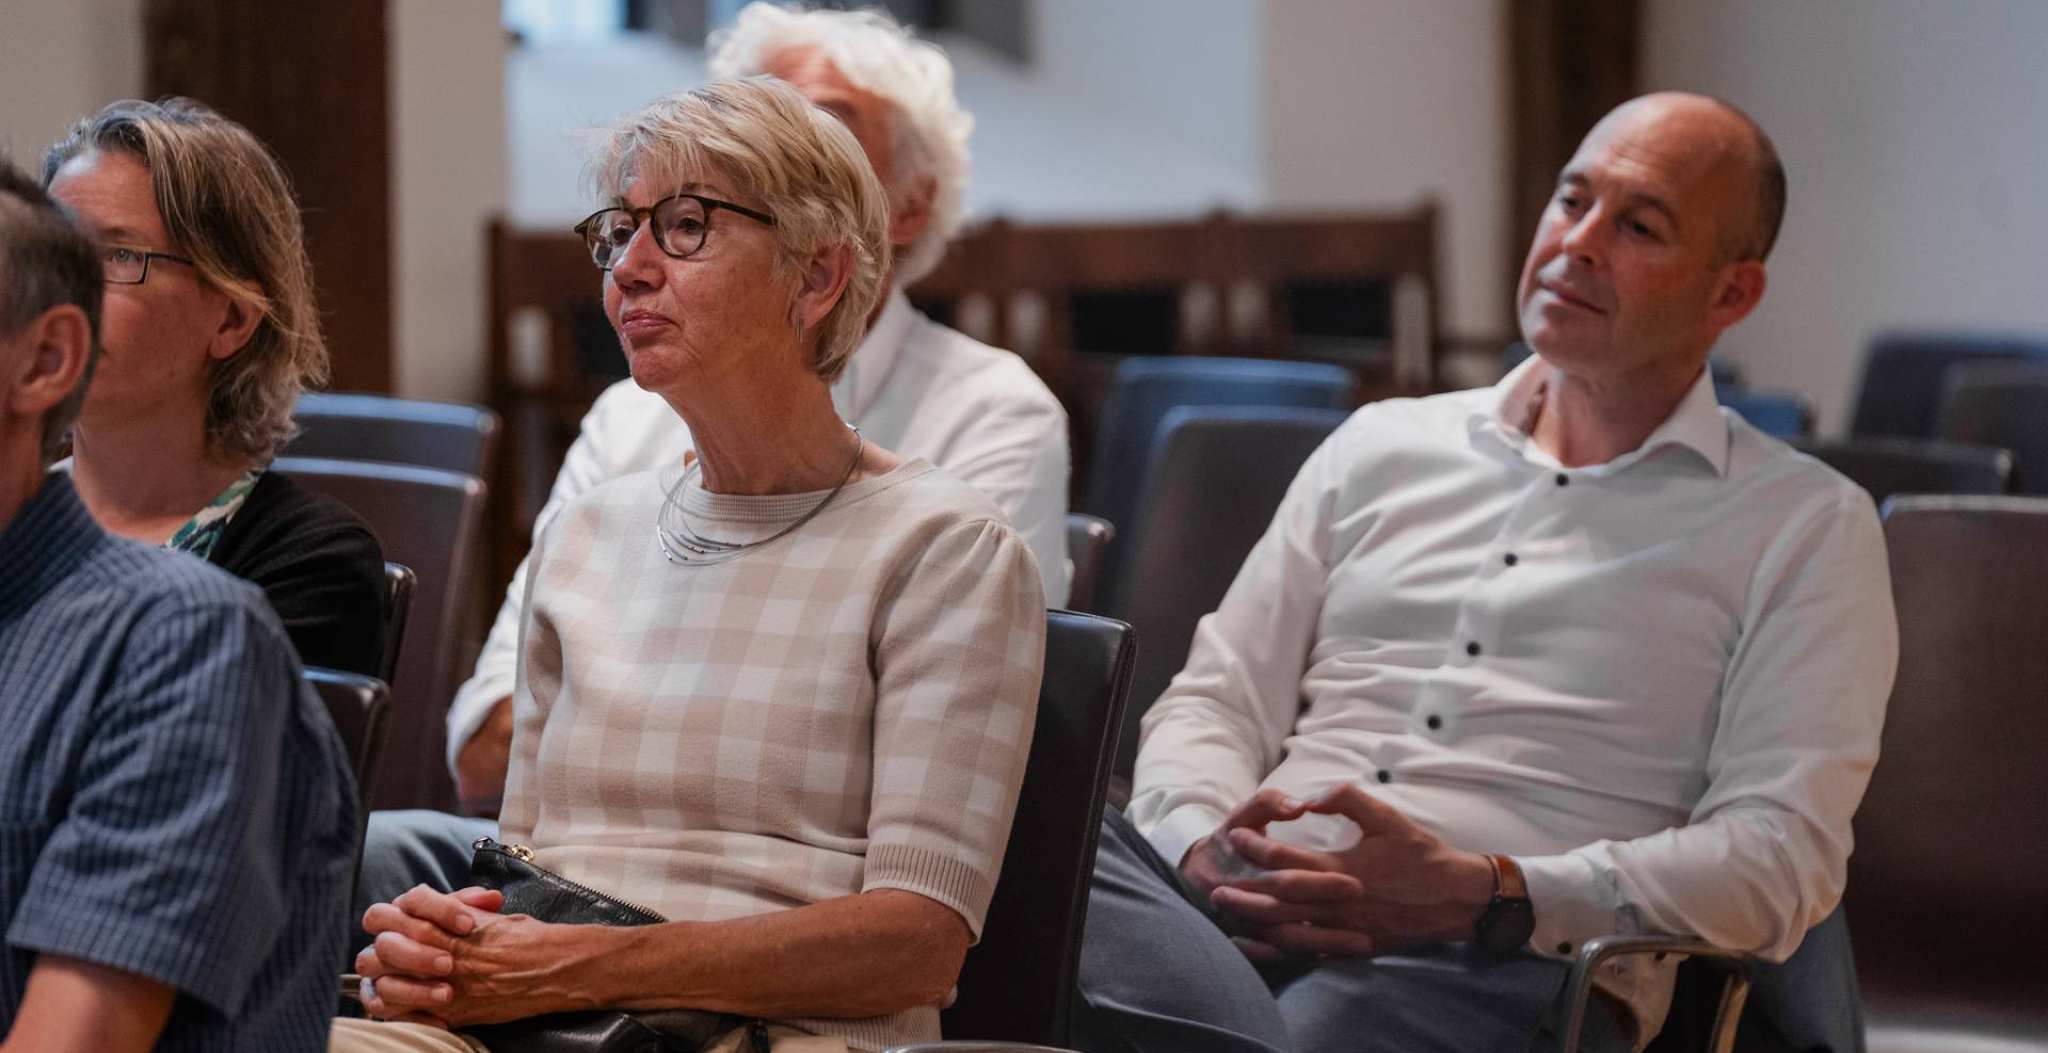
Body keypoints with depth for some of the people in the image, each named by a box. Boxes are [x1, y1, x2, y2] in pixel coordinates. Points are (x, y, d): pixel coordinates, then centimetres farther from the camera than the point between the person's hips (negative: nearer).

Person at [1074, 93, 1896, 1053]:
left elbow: (1780, 851, 0)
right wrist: (1205, 845, -4)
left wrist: (1479, 893, -14)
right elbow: (1217, 700, 22)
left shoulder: (1809, 529, 12)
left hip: (1499, 960, -4)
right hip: (1236, 900, 4)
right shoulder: (1382, 447, 26)